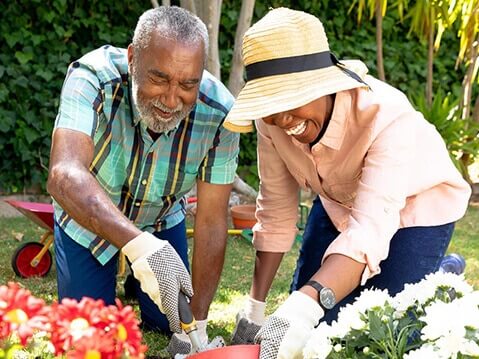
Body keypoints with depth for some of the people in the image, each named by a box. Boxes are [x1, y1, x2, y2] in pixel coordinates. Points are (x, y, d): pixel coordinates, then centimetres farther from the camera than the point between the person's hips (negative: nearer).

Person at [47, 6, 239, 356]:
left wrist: (198, 325, -25)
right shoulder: (92, 77, -37)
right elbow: (64, 174, -52)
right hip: (87, 218, -2)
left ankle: (137, 286, 38)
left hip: (162, 219, 2)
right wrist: (140, 245, -66)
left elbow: (212, 222, -25)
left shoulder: (219, 113, -31)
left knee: (168, 323, 7)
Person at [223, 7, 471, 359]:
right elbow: (276, 211, -14)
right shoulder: (272, 119, -25)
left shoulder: (388, 117, -40)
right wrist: (255, 306, -13)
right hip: (338, 203, 5)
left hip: (415, 206, -4)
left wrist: (307, 303, -64)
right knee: (308, 330, 7)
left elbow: (370, 228, -48)